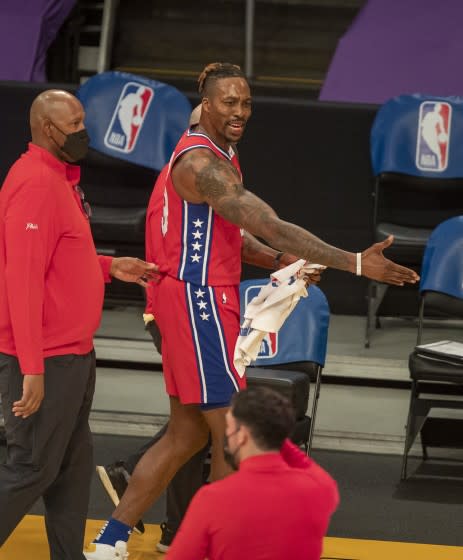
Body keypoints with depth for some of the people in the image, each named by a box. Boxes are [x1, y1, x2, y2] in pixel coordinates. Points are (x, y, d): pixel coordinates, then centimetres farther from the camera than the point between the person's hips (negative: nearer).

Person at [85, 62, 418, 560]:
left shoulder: (219, 154, 13)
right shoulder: (202, 162, -20)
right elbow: (271, 228, -29)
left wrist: (282, 264, 7)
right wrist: (355, 264, -31)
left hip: (200, 300, 11)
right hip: (198, 300, -11)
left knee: (187, 434, 15)